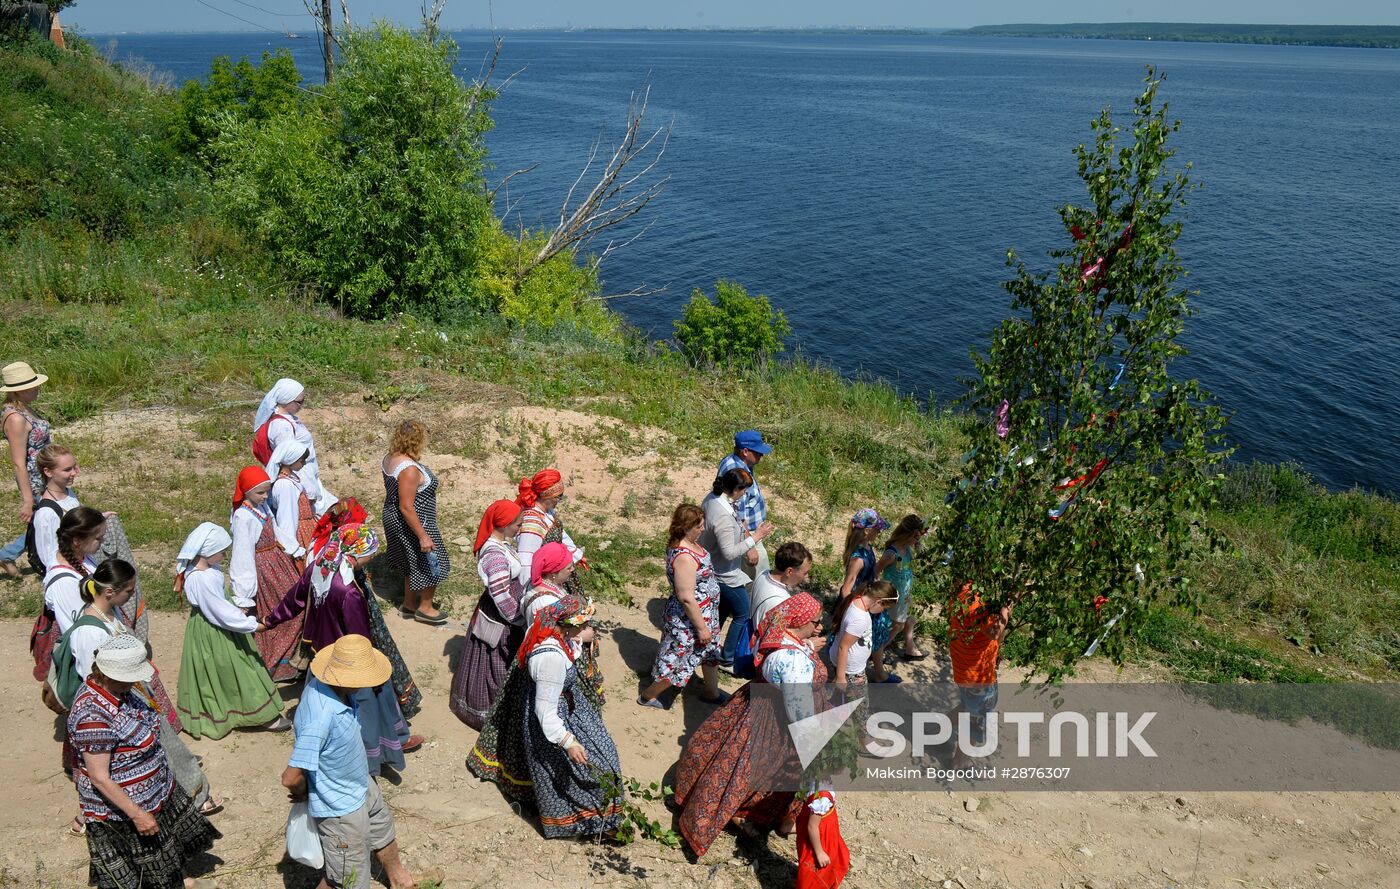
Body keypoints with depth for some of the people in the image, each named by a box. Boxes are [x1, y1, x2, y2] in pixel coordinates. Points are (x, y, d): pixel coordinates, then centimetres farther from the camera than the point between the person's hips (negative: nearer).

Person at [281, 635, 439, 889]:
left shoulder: (327, 684, -16)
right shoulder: (320, 719, -42)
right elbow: (291, 778, -37)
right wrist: (303, 793, -13)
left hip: (361, 785, 9)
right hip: (341, 808, -9)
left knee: (383, 830, 32)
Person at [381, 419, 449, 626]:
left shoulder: (389, 458, -2)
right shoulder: (409, 469, -31)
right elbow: (406, 507, -29)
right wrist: (423, 536, -24)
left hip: (392, 517, 9)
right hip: (412, 523, -9)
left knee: (414, 562, 26)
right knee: (431, 563, 10)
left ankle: (409, 603, 40)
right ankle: (425, 608, 25)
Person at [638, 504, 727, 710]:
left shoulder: (684, 543, -4)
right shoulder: (684, 557, -34)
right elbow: (686, 598, -30)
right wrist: (701, 627, -21)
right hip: (689, 618, -10)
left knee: (710, 651, 26)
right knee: (677, 661, 9)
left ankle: (712, 693, 46)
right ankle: (648, 696, 30)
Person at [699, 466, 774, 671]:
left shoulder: (712, 497, -6)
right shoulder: (723, 516, -36)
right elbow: (729, 552, -31)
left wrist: (740, 530, 5)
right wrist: (756, 537, -26)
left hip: (713, 568, 10)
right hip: (726, 575, -10)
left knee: (723, 608, 28)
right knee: (743, 615, 8)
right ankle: (728, 660, 20)